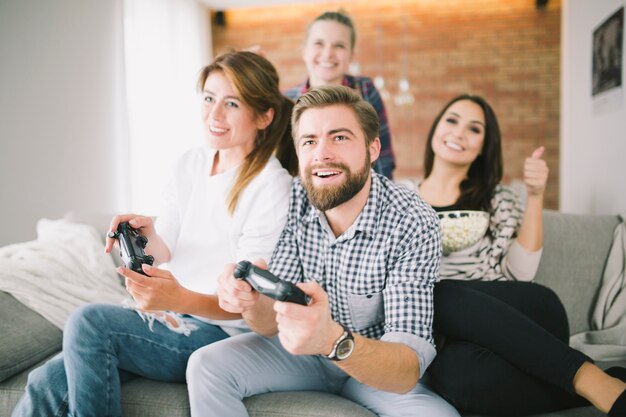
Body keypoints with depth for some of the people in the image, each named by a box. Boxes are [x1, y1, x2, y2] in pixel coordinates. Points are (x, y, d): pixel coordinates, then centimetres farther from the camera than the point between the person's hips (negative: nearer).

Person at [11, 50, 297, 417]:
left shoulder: (271, 188, -14)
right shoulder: (190, 164, 6)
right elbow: (167, 251, 11)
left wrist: (182, 299, -32)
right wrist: (148, 233, -12)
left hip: (222, 332, -5)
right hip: (170, 316, 6)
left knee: (90, 321, -24)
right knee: (46, 385, -14)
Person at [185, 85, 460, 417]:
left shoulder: (413, 224, -25)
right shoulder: (292, 202, -14)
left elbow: (408, 371, -31)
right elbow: (272, 323, -12)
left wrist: (333, 340, -52)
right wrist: (251, 301, -36)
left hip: (379, 362, -2)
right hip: (304, 350, 3)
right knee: (206, 366, -17)